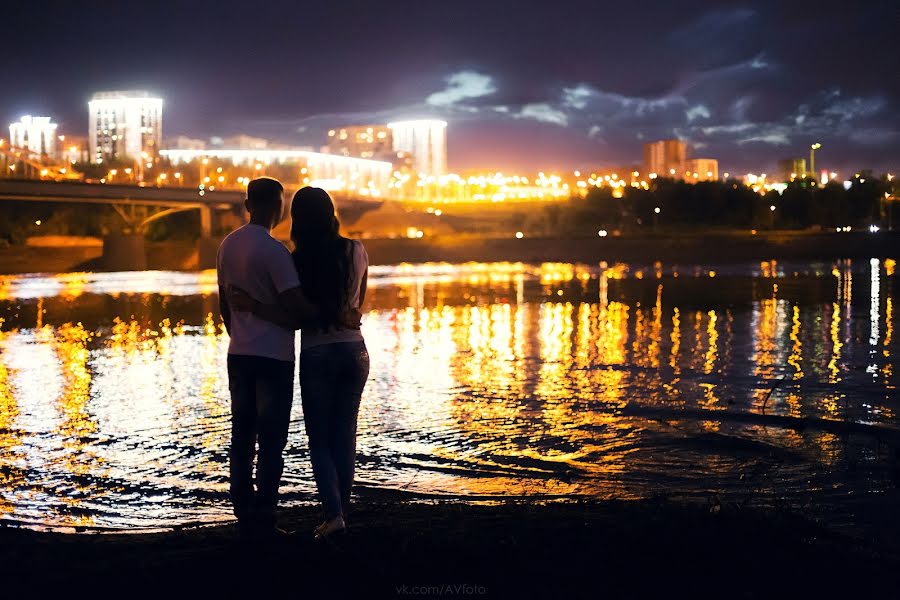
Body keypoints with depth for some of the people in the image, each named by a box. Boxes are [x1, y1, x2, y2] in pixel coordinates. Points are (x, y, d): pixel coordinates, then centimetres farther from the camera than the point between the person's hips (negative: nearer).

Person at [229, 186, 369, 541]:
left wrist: (253, 306, -15)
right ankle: (342, 511, 16)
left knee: (319, 440, 6)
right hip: (354, 350, 3)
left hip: (316, 354, -3)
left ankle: (334, 514, -6)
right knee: (345, 436, 12)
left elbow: (295, 318, -13)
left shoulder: (297, 260, -12)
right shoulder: (356, 251, -2)